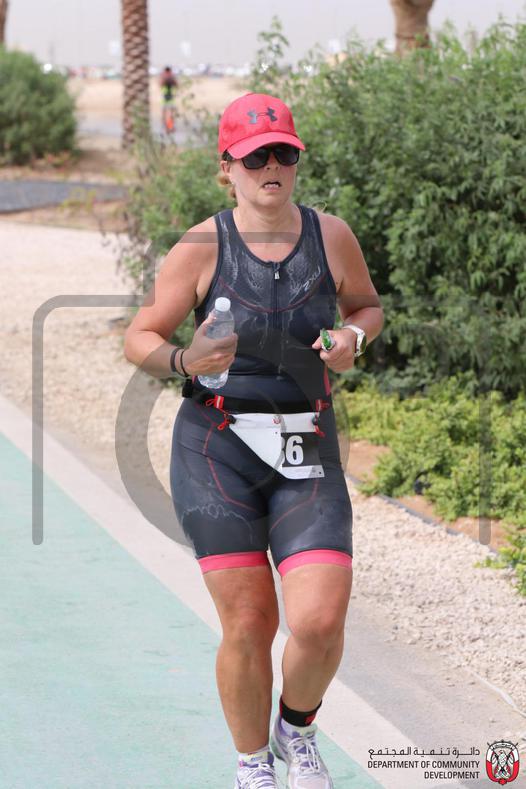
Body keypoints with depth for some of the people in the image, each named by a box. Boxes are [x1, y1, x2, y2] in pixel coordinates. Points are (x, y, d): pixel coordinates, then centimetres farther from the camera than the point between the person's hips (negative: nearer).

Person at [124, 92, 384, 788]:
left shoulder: (330, 236, 3)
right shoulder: (202, 248, -4)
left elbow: (367, 305, 21)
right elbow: (140, 338, 1)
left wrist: (353, 336, -2)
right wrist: (184, 362, -20)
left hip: (308, 455, 2)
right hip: (217, 449, -2)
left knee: (320, 623, -11)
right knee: (248, 626, -2)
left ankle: (298, 729, 22)